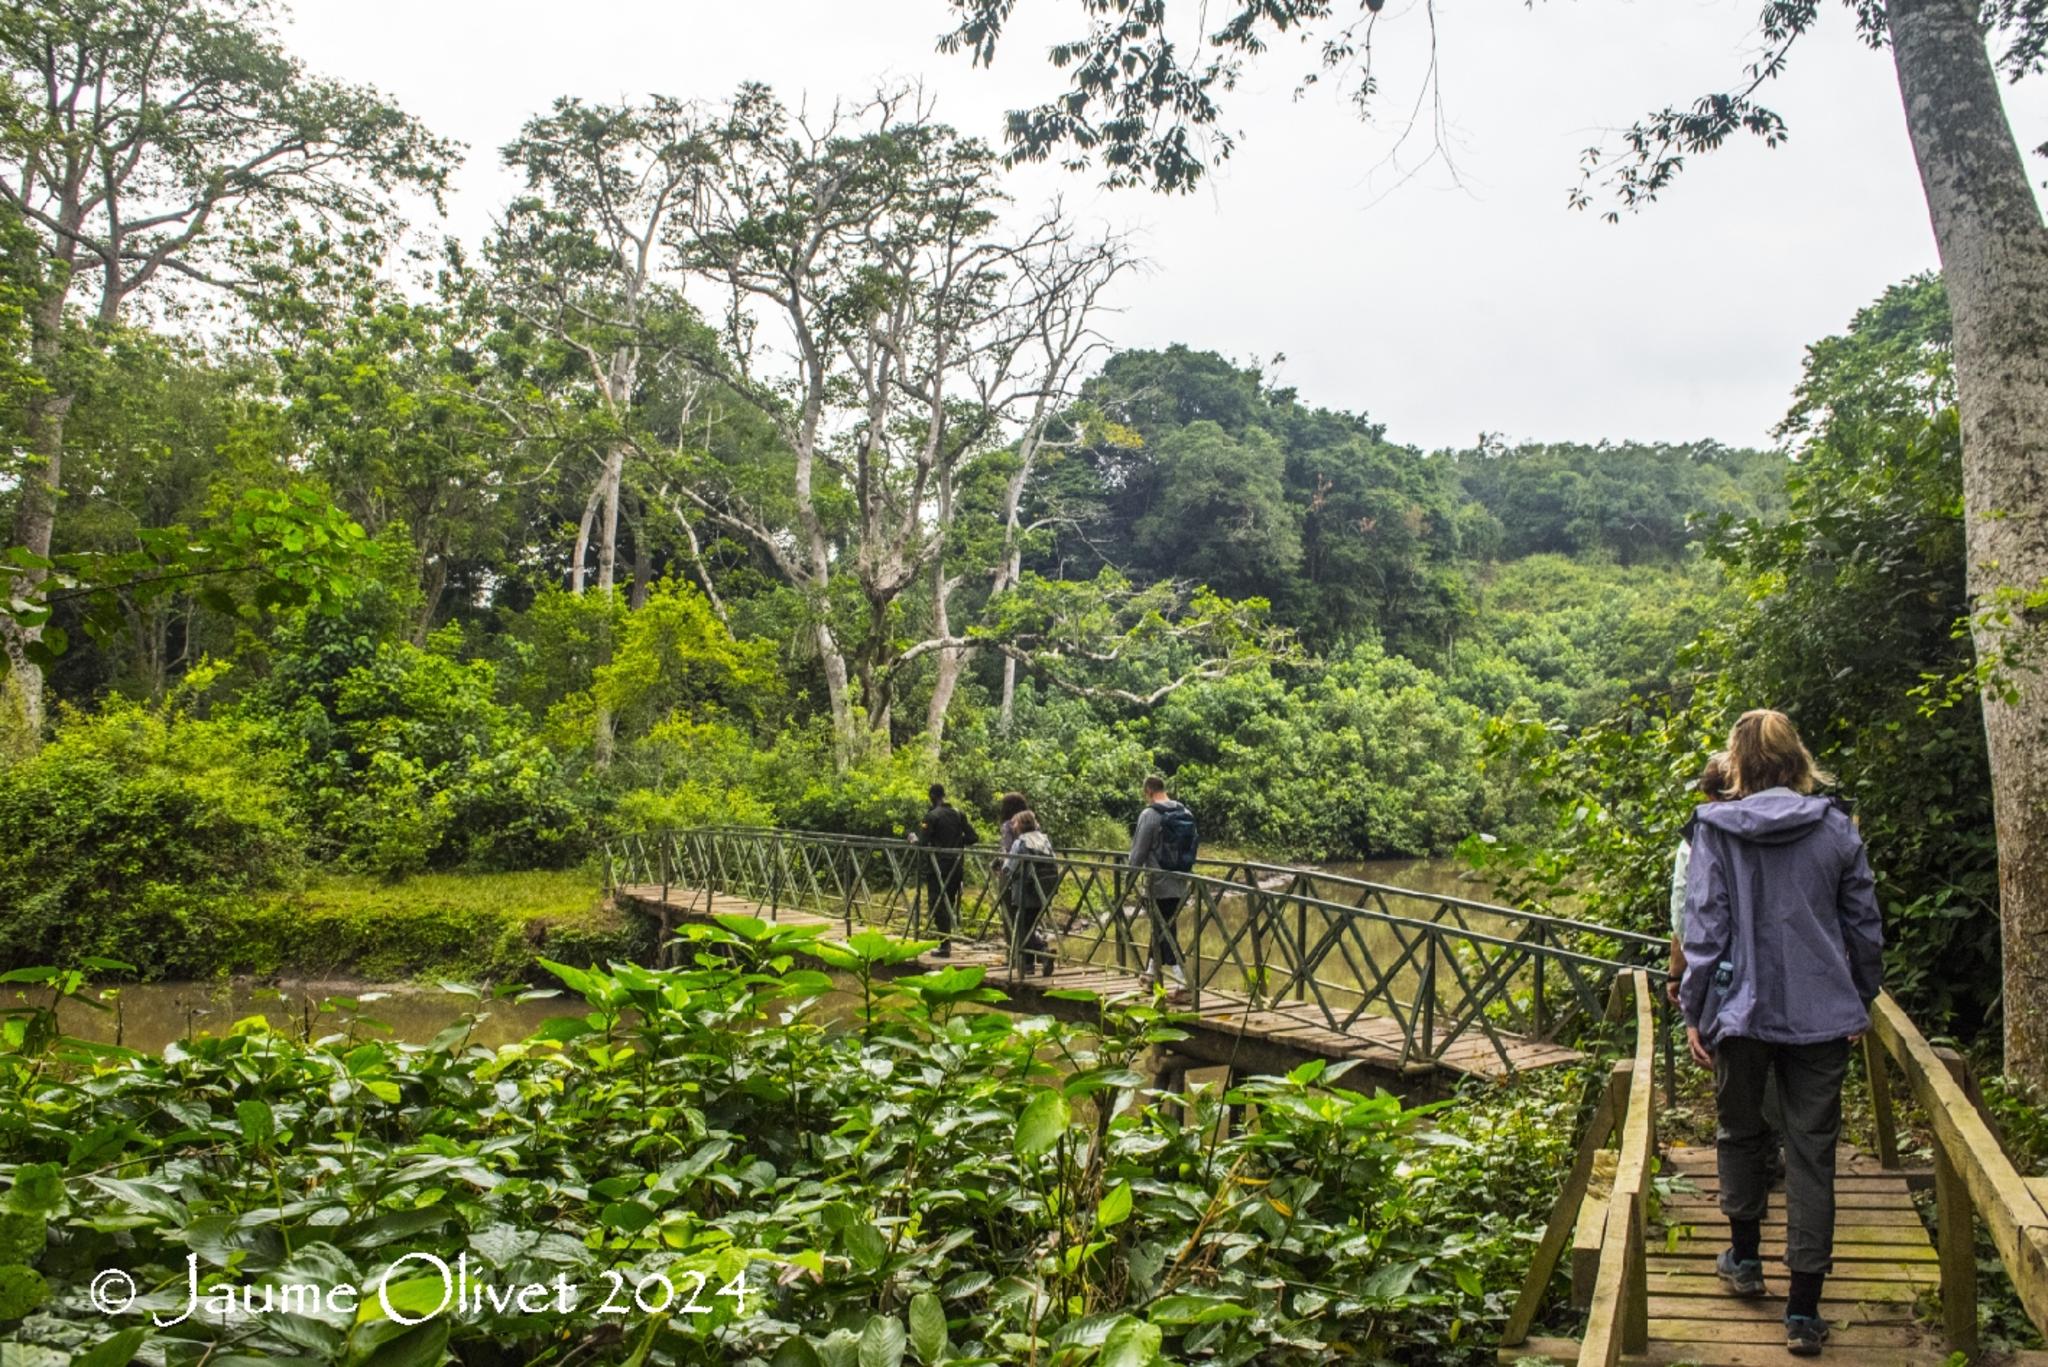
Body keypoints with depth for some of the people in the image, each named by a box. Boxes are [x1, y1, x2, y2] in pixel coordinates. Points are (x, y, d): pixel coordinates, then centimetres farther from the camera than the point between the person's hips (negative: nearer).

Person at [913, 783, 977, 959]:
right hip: (956, 867, 6)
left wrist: (914, 839, 6)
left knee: (938, 905, -1)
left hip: (938, 867, -6)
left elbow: (922, 843, -14)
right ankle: (946, 943, 21)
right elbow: (972, 837, 4)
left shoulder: (932, 816, -11)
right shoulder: (959, 814, 6)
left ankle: (944, 946, -5)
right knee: (949, 904, 16)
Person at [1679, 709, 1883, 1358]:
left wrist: (1693, 1011, -1)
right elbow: (1864, 926, 5)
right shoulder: (1836, 828, 0)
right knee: (1812, 1153, 5)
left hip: (1741, 1009, -1)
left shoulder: (1716, 830, -7)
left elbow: (1704, 929, -8)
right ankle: (1803, 1310, 6)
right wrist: (1862, 1000, 18)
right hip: (1820, 1013, 1)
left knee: (1739, 1134, 20)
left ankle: (1745, 1257, 34)